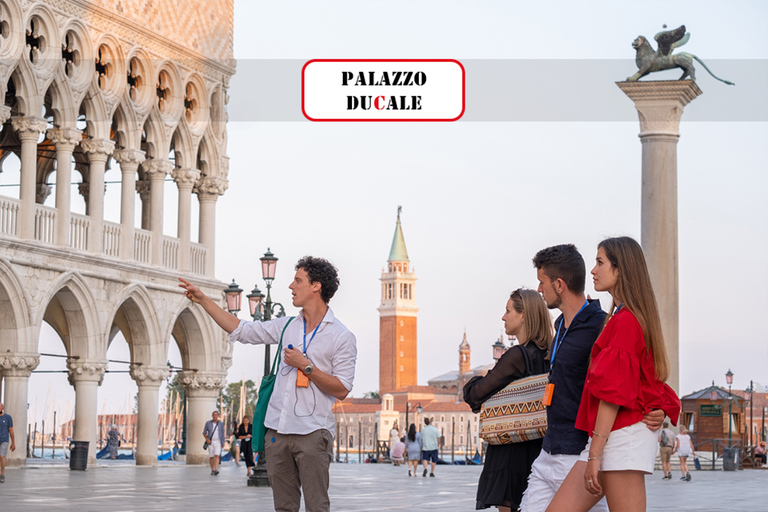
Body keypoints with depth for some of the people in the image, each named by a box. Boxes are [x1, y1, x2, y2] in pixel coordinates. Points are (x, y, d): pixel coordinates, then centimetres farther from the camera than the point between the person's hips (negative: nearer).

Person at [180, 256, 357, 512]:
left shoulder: (342, 337, -3)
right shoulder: (287, 326, 15)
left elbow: (341, 390, -7)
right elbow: (241, 330, 19)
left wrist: (305, 366, -12)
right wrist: (202, 299, 17)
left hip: (312, 433, -6)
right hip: (278, 431, 6)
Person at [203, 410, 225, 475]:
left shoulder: (220, 424, 1)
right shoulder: (208, 423, -1)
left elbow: (222, 434, 9)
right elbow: (204, 432, 4)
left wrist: (223, 443, 10)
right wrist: (207, 439, -13)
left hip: (218, 442, -1)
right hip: (210, 442, 1)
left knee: (217, 456, -16)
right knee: (211, 457, 6)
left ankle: (216, 470, -26)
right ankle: (212, 470, 23)